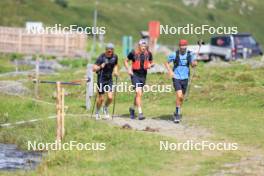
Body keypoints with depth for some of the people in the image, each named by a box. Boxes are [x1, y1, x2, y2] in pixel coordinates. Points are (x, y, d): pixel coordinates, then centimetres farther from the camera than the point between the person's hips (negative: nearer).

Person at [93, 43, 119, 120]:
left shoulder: (115, 57, -3)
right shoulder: (101, 57, -17)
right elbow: (94, 69, -20)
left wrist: (115, 71, 1)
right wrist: (100, 67, -39)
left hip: (109, 79, 4)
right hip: (101, 79, -4)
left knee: (110, 97, -6)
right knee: (101, 98, 0)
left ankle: (105, 108, 25)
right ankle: (97, 112, 25)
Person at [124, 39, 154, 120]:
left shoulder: (148, 54, 1)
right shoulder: (133, 53, -8)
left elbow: (152, 63, 15)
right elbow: (126, 61, 5)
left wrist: (150, 65, -8)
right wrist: (128, 69, -8)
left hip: (143, 75, 5)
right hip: (135, 75, -5)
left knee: (139, 94, 15)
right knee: (138, 92, -17)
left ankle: (132, 108, 39)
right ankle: (140, 113, -17)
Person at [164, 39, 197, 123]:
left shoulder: (190, 54, -2)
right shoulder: (174, 55, -7)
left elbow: (193, 65, 0)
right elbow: (167, 63, 5)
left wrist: (194, 63, -24)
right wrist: (170, 71, -10)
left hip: (185, 78, 3)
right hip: (176, 78, -3)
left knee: (182, 97, 13)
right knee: (179, 95, -19)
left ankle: (177, 113, 33)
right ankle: (177, 112, -5)